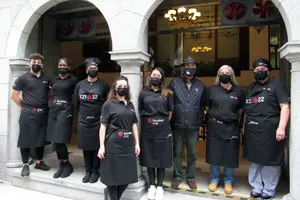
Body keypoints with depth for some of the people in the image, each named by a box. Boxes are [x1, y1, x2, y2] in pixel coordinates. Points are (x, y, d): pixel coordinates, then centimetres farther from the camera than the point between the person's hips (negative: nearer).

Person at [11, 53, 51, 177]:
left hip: (43, 114, 4)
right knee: (25, 139, 3)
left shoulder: (47, 79, 8)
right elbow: (14, 96, -1)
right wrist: (25, 107, -1)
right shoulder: (23, 78, -3)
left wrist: (46, 105, 8)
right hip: (28, 114, -4)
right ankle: (25, 165, 16)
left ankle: (39, 162, 27)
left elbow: (50, 93, 21)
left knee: (41, 139, 13)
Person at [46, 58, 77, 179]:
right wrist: (50, 105, 11)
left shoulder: (73, 80, -1)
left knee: (59, 140, -9)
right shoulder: (54, 79, 13)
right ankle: (61, 165, 18)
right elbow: (50, 95, 20)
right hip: (53, 111, 6)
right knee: (54, 141, 5)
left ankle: (67, 165, 9)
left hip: (65, 111, -5)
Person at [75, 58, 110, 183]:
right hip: (83, 121, 3)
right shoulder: (80, 84, 11)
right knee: (85, 147, 9)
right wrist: (82, 114, 12)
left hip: (98, 121, -3)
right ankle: (88, 171, 23)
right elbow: (77, 102, 15)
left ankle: (95, 172, 17)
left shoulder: (103, 85, 1)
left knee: (96, 147, 3)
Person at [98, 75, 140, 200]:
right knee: (113, 176, 5)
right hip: (113, 145, -5)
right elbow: (103, 126, -6)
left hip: (128, 145, 5)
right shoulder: (108, 104, -3)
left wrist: (137, 143, 10)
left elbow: (134, 125, 14)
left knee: (128, 175, 10)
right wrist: (102, 146, -10)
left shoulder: (130, 105, 12)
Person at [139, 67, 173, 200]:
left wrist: (163, 123, 7)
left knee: (161, 158, 5)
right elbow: (140, 111, 11)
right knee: (149, 157, 7)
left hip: (163, 129, -1)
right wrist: (148, 121, 8)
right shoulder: (143, 93, 6)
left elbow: (170, 111, 9)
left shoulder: (167, 93, 4)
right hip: (147, 129, 1)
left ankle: (159, 186, 20)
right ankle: (152, 185, 22)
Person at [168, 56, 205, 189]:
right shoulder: (175, 82, 1)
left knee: (192, 153, 11)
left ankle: (191, 177, 26)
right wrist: (170, 118, -1)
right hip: (177, 124, -1)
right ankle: (177, 176, 24)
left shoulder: (200, 85, 6)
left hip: (193, 126, 1)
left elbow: (202, 104, 10)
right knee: (177, 152, 9)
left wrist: (199, 121, 5)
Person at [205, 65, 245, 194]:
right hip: (214, 127, 0)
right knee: (214, 153, 7)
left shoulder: (239, 91, 5)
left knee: (230, 154, 8)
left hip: (232, 127, 1)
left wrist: (234, 121, 5)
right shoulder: (211, 89, 4)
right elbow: (207, 107, 9)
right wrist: (215, 117, 6)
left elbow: (240, 110, 8)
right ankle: (214, 179, 25)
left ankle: (228, 181, 27)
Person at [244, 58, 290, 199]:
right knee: (254, 159, 12)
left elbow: (285, 107, -8)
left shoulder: (276, 85, 0)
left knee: (269, 160, 3)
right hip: (252, 130, 6)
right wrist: (245, 126, 14)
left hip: (269, 129, -5)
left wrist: (281, 127, -18)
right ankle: (256, 187, 25)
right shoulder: (251, 87, 18)